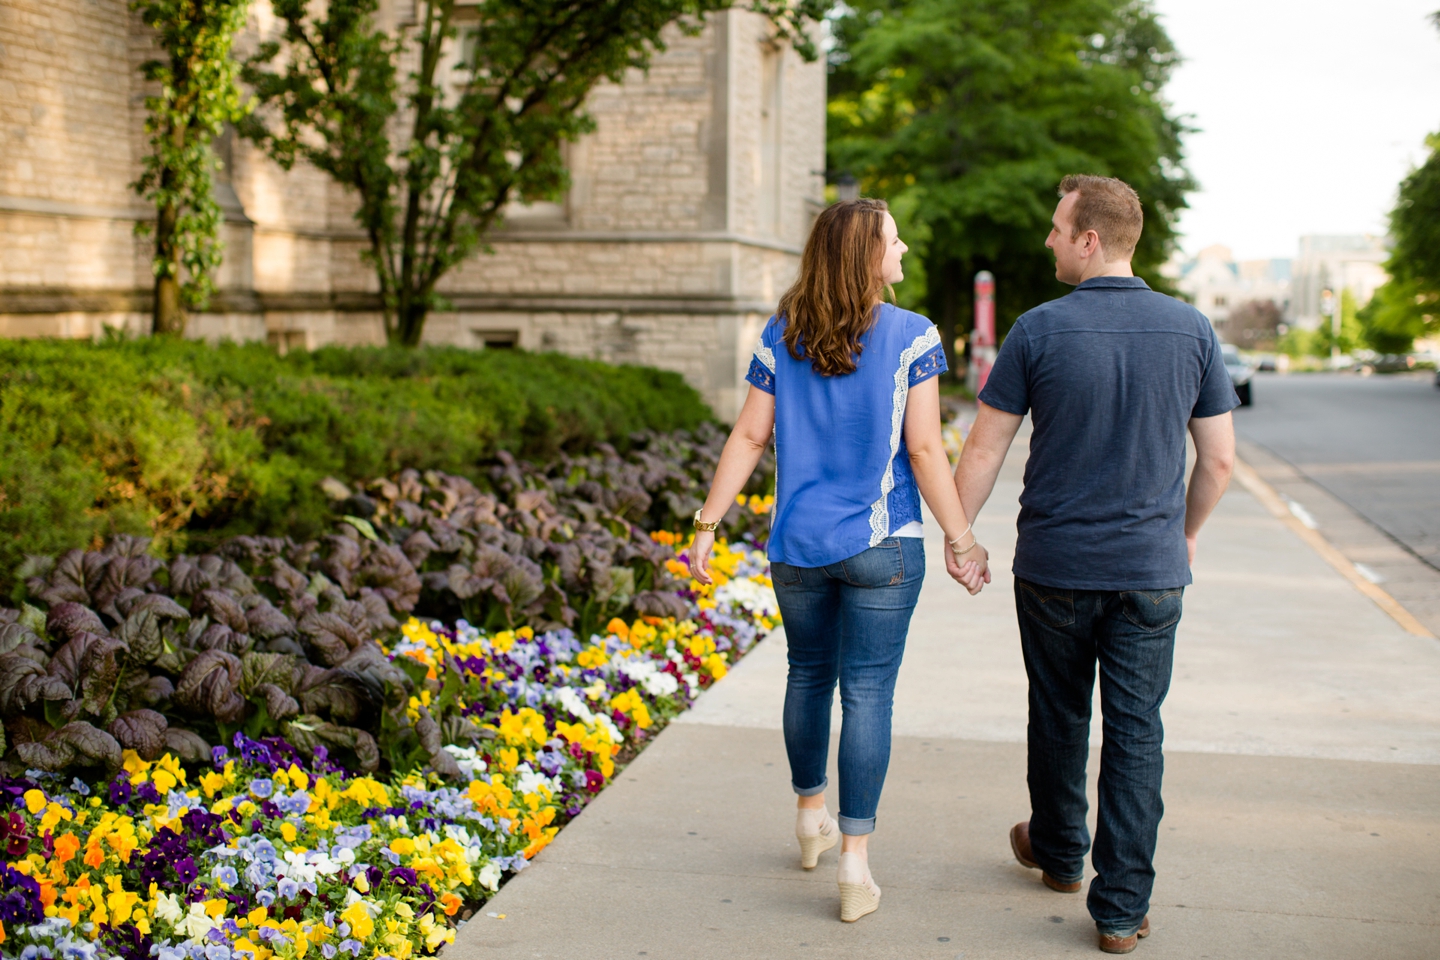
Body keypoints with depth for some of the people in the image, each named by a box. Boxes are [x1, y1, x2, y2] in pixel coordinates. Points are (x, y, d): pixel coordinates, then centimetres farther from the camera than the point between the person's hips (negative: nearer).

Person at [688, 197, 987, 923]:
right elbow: (924, 449, -10)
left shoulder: (781, 338, 1)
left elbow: (748, 438, 0)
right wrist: (961, 541, -4)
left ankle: (811, 819, 37)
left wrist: (707, 526, 6)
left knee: (809, 676, 19)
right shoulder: (911, 337, -9)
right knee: (867, 693, 1)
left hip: (798, 544, 4)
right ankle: (854, 864, 2)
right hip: (881, 545, -3)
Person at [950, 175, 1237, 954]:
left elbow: (984, 450, -4)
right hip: (1152, 569, 1)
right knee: (1135, 733, 5)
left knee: (1059, 719, 17)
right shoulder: (1191, 330, -2)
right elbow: (1219, 460, 4)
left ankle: (1058, 854, 37)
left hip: (1054, 566, -1)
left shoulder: (1040, 330, -8)